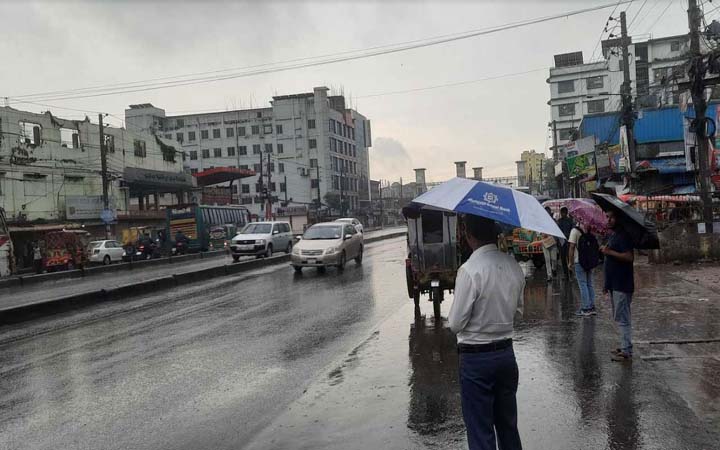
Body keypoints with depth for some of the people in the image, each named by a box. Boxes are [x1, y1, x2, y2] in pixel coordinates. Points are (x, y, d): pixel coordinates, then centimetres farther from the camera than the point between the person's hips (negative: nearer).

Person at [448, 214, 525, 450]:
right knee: (509, 426, 20)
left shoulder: (469, 270, -22)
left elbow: (456, 323, -16)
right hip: (507, 353, 6)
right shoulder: (513, 265, -2)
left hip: (476, 359, -6)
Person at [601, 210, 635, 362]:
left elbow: (629, 257, -27)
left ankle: (627, 352, 0)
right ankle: (624, 347, 27)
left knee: (622, 319, -6)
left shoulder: (623, 236, -15)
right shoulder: (612, 236, 16)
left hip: (622, 285, -10)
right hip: (614, 284, 10)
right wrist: (607, 284, 21)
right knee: (619, 318, 17)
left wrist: (609, 252, -23)